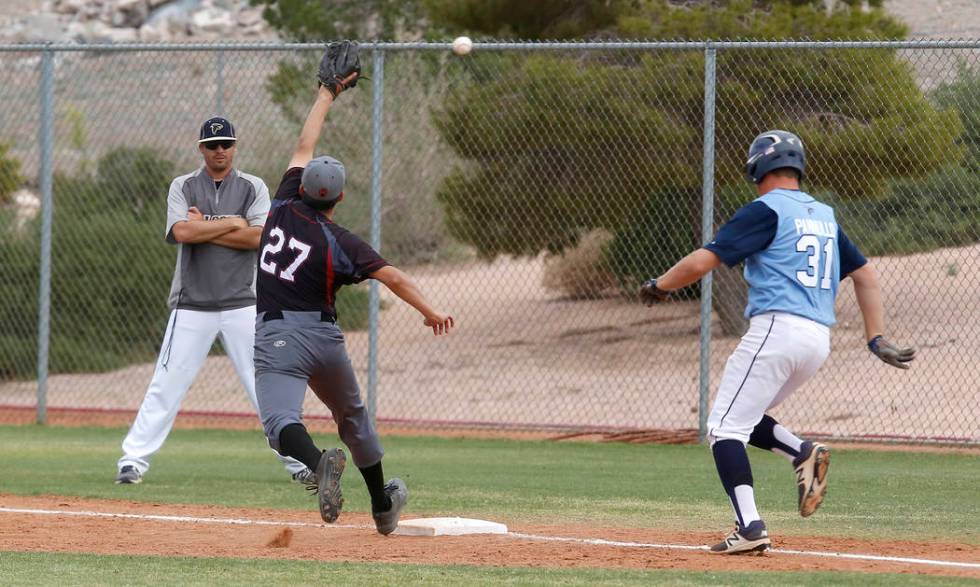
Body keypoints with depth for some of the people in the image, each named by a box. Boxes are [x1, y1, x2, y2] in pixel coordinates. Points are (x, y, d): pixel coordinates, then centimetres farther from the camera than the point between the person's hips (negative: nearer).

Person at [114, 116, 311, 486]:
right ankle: (133, 461, -1)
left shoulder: (253, 188, 6)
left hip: (241, 305, 1)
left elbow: (258, 237, -10)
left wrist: (204, 230, -10)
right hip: (192, 306, 0)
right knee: (166, 386, -4)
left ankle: (297, 461, 6)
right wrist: (231, 224, -8)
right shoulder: (183, 187, 6)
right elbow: (181, 232, -13)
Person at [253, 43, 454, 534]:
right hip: (323, 337, 1)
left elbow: (304, 147, 14)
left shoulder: (284, 208, 2)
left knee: (280, 419, -20)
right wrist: (429, 312, -13)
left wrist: (328, 94, 22)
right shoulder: (340, 242, -5)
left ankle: (319, 463, -51)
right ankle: (383, 505, 36)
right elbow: (392, 276, -17)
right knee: (352, 415, 24)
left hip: (275, 336, -1)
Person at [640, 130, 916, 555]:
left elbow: (702, 262, -8)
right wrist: (876, 339, 19)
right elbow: (866, 275, 21)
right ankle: (804, 453, -1)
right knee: (739, 420, 21)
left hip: (776, 329, -8)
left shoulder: (766, 210, -3)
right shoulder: (825, 216, 20)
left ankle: (750, 528, -19)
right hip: (819, 340, 8)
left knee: (725, 427, -5)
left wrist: (658, 286, 7)